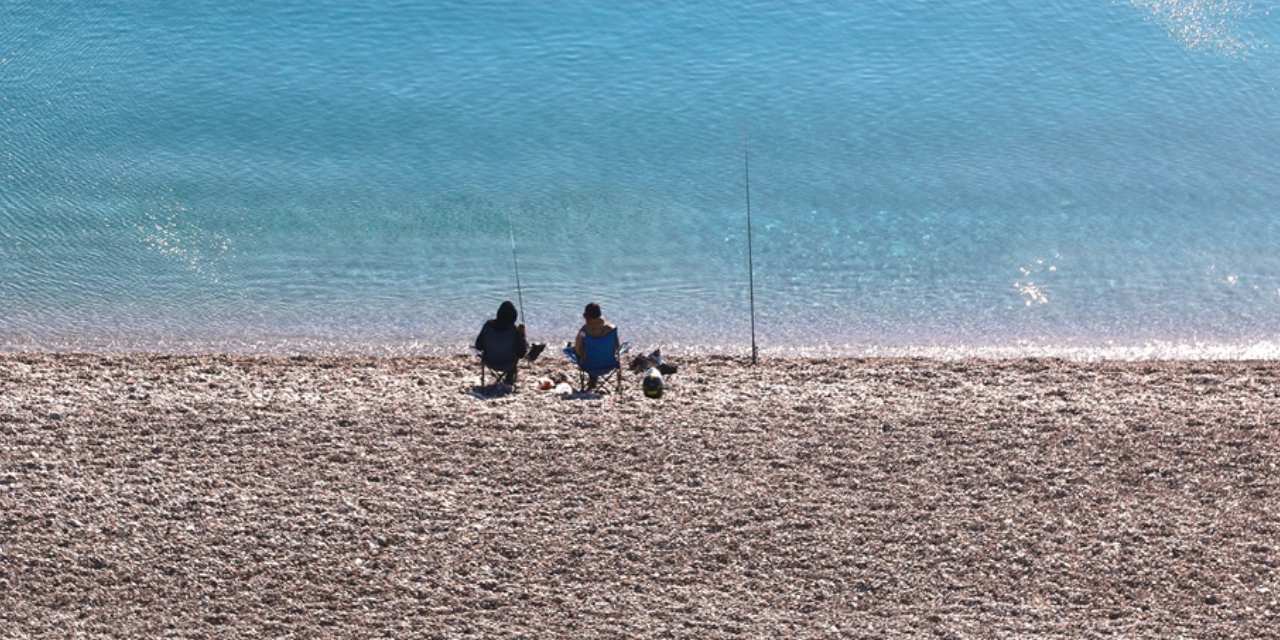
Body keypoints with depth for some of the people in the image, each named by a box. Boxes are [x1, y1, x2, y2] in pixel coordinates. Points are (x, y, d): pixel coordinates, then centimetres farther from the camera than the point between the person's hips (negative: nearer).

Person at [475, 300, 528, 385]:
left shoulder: (488, 325, -15)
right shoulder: (514, 330, -22)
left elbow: (478, 346, -6)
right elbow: (521, 353, -13)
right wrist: (522, 335, -5)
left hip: (489, 363, 4)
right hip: (507, 365, -4)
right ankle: (509, 378, 34)